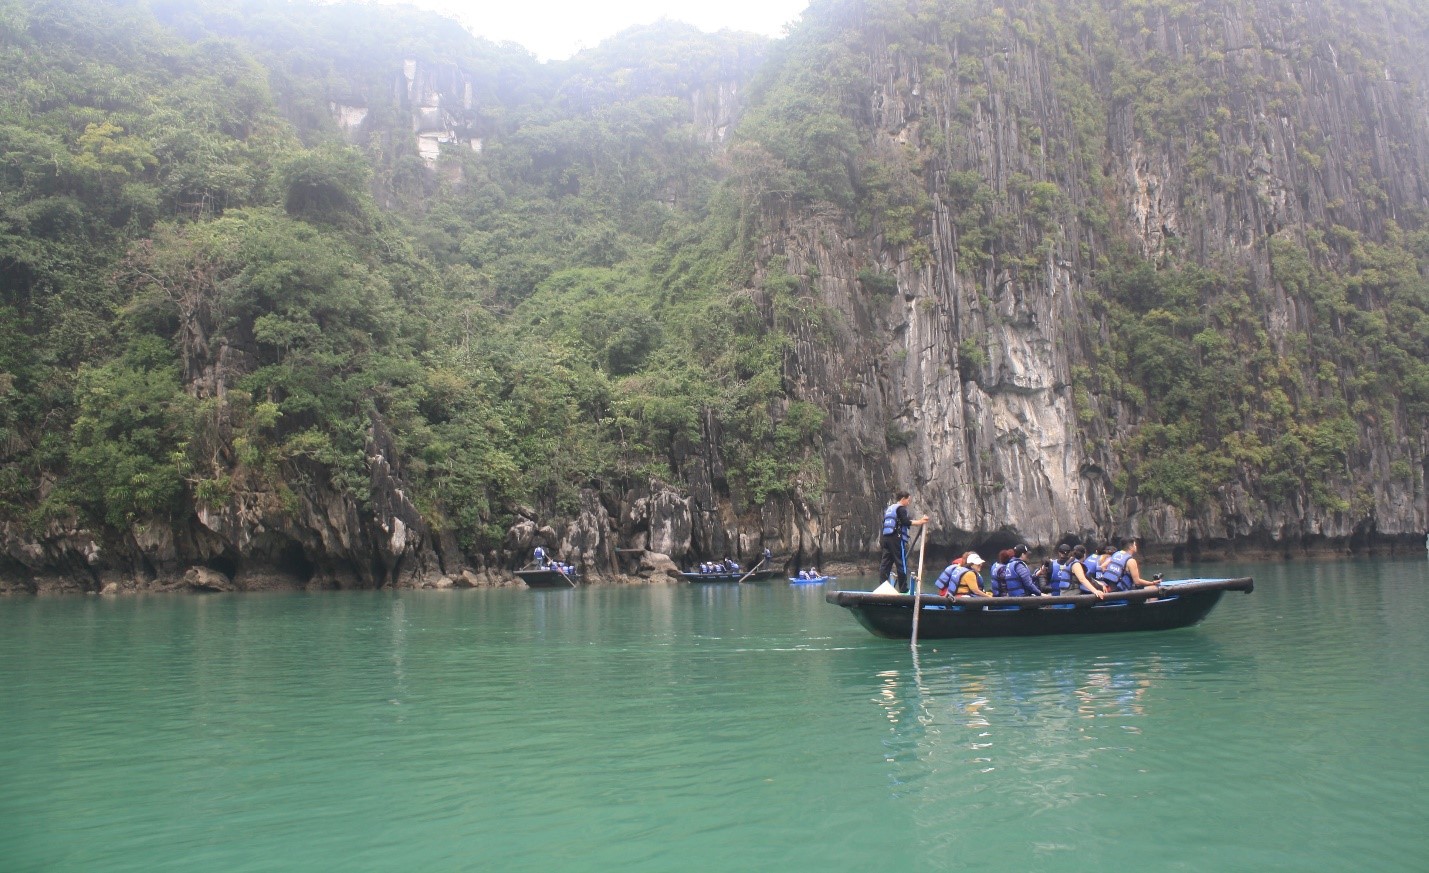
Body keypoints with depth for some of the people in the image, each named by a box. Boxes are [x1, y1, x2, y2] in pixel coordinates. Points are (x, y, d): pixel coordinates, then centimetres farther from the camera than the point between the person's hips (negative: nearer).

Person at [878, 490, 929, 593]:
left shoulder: (889, 508, 20)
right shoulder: (901, 508, -6)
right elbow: (905, 522, -19)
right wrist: (919, 522, -17)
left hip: (885, 538, 8)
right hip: (897, 539, -8)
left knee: (885, 563, 7)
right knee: (902, 564, -4)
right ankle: (903, 590, -4)